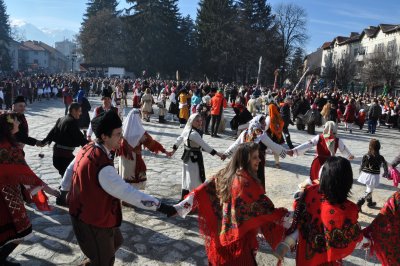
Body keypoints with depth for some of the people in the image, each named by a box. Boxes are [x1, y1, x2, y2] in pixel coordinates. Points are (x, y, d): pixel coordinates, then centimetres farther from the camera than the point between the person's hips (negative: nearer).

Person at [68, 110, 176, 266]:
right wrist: (160, 206, -32)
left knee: (115, 242, 30)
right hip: (93, 219, -9)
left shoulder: (88, 149, -6)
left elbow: (70, 169, 10)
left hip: (84, 210, 9)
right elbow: (128, 193, -36)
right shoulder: (102, 167, -36)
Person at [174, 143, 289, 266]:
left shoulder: (223, 174, -2)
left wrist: (180, 207, -1)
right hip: (240, 239, -7)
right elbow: (263, 206, -21)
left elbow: (201, 192, -4)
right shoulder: (247, 180, -23)